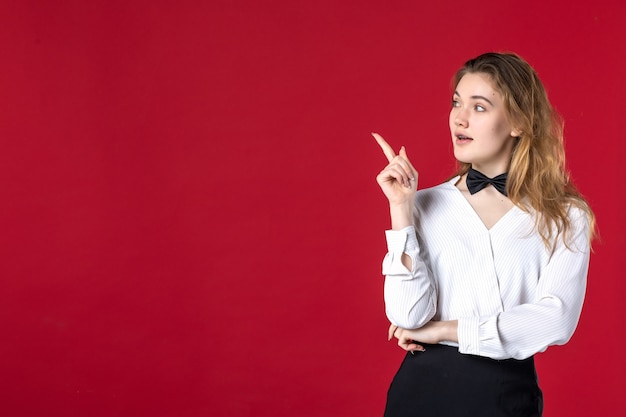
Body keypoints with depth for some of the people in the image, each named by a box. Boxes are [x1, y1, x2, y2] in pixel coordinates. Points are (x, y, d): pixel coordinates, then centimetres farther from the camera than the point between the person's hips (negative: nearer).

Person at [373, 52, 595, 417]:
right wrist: (401, 209, -14)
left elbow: (557, 320, -14)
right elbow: (408, 318, -10)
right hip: (425, 387, 1)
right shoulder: (426, 205, -1)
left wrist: (443, 330, -12)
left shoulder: (565, 215, -2)